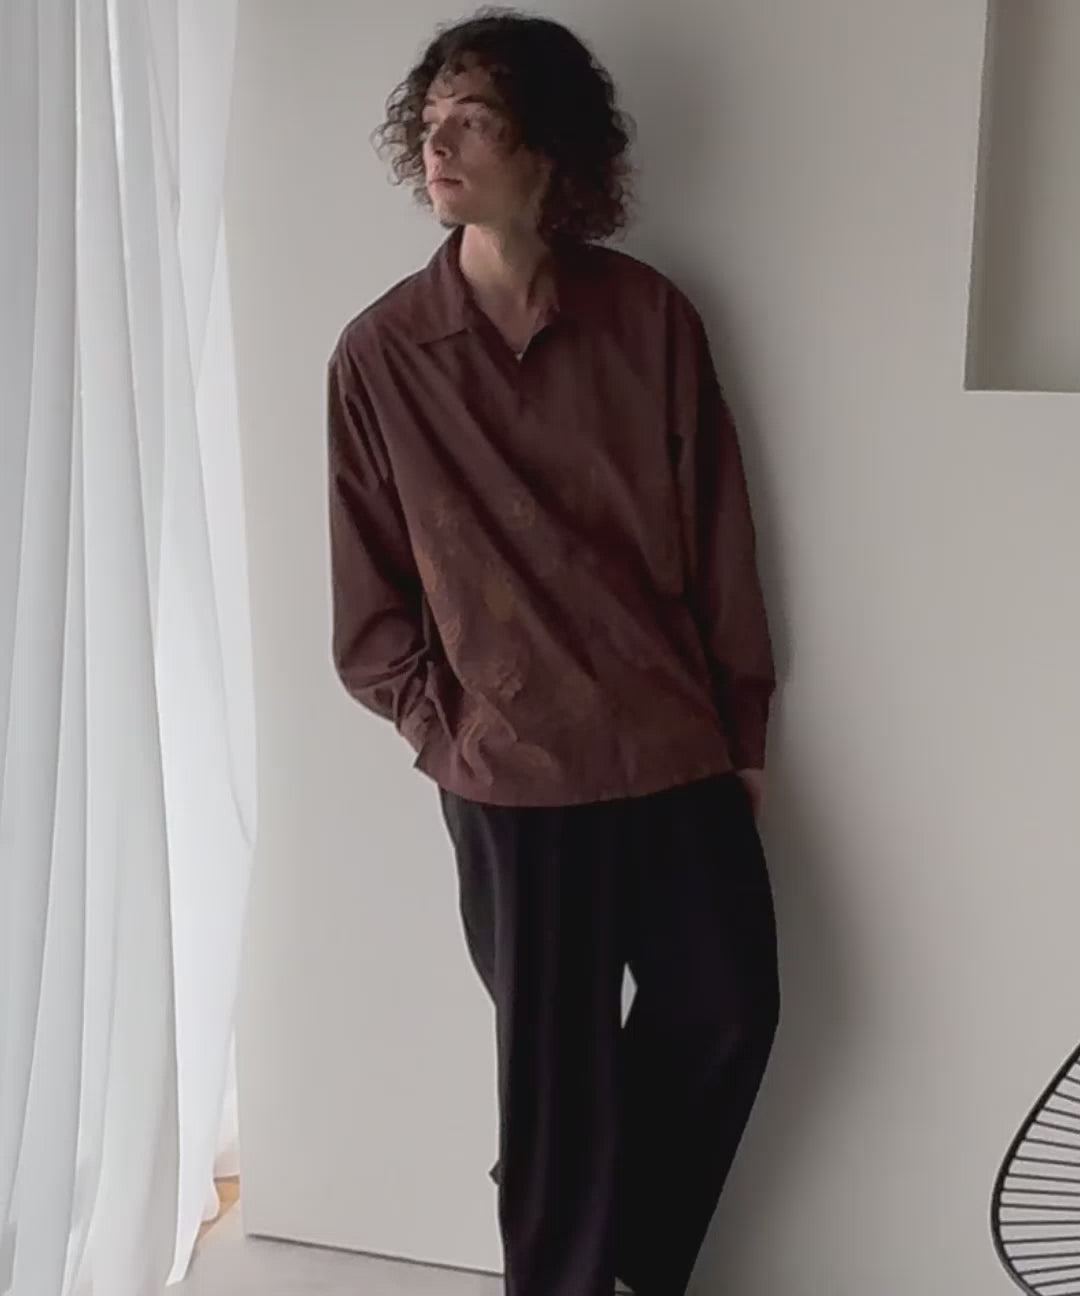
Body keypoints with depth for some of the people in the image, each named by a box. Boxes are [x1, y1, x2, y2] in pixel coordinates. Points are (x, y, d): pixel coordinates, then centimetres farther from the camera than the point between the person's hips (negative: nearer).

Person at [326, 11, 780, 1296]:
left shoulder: (650, 317, -4)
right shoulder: (380, 351, -6)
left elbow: (716, 536, 2)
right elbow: (369, 589, 1)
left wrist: (744, 727, 5)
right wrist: (443, 726, -4)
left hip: (678, 748, 2)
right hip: (513, 770, -2)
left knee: (728, 1013, 11)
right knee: (556, 1064, 9)